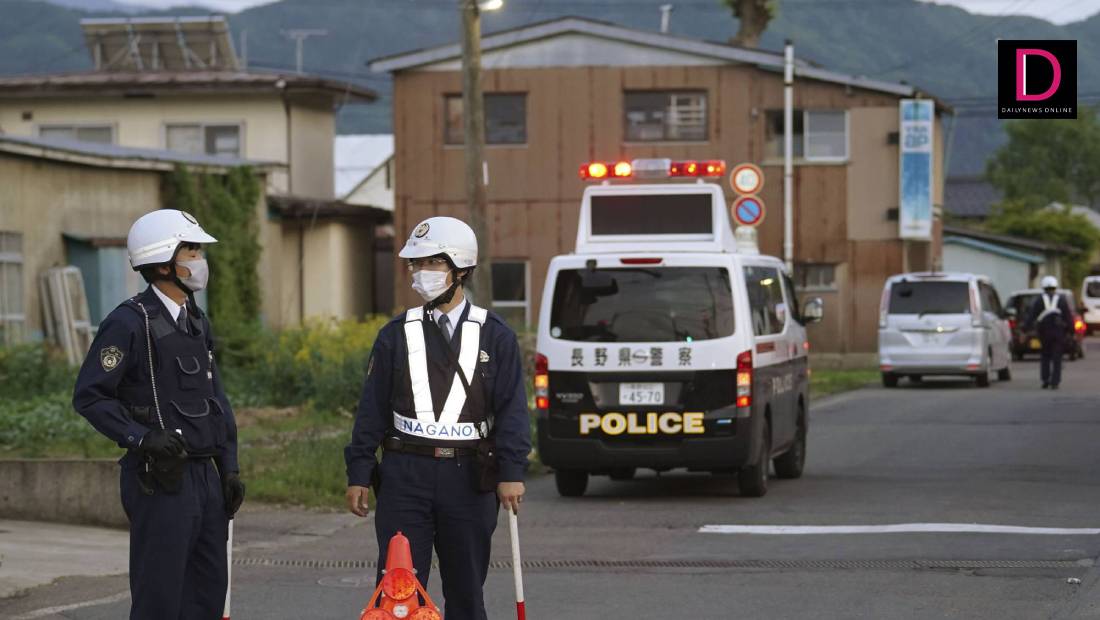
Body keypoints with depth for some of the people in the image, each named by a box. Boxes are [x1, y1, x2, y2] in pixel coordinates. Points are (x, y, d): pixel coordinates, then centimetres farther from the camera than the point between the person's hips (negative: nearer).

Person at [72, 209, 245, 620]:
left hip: (205, 476, 8)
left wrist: (230, 468, 14)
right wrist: (141, 437, -23)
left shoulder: (197, 323, 14)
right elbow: (89, 397, -14)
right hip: (160, 482, -8)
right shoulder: (129, 323, -11)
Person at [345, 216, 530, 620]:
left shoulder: (494, 336, 3)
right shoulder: (397, 335, 7)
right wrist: (358, 474, 3)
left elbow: (512, 408, -1)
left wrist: (511, 472, -11)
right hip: (405, 474, 1)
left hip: (468, 478, -1)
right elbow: (372, 408, 8)